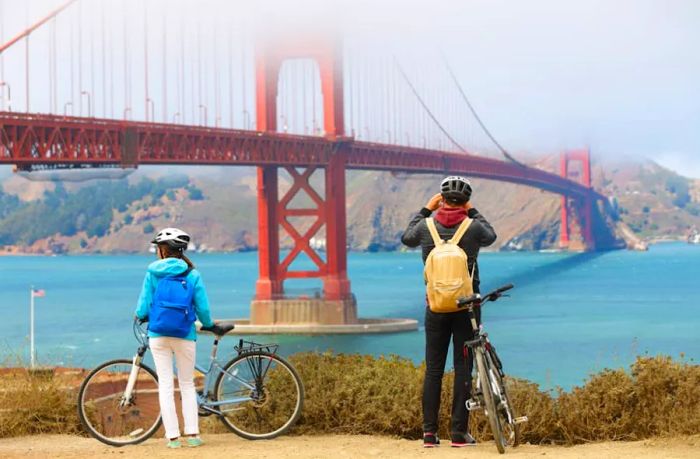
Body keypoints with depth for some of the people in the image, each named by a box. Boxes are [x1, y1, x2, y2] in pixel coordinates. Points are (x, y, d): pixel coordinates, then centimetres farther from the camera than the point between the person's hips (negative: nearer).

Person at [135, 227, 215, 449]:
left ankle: (173, 436, 1)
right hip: (185, 335, 0)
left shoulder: (153, 272, -1)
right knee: (187, 385, 12)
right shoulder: (192, 274, 0)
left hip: (158, 334, 0)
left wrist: (140, 315, 22)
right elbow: (202, 307, -2)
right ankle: (192, 433, 5)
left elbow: (144, 305, -1)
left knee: (165, 385, 5)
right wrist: (208, 325, 18)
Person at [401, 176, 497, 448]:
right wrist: (472, 212, 20)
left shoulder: (426, 226, -3)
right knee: (463, 367, 2)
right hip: (466, 306, -2)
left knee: (433, 369, 6)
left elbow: (406, 238, 19)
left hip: (436, 307, 2)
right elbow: (491, 237, 15)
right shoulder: (473, 227, -8)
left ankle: (429, 432, 4)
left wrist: (425, 209, 23)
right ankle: (459, 432, 1)